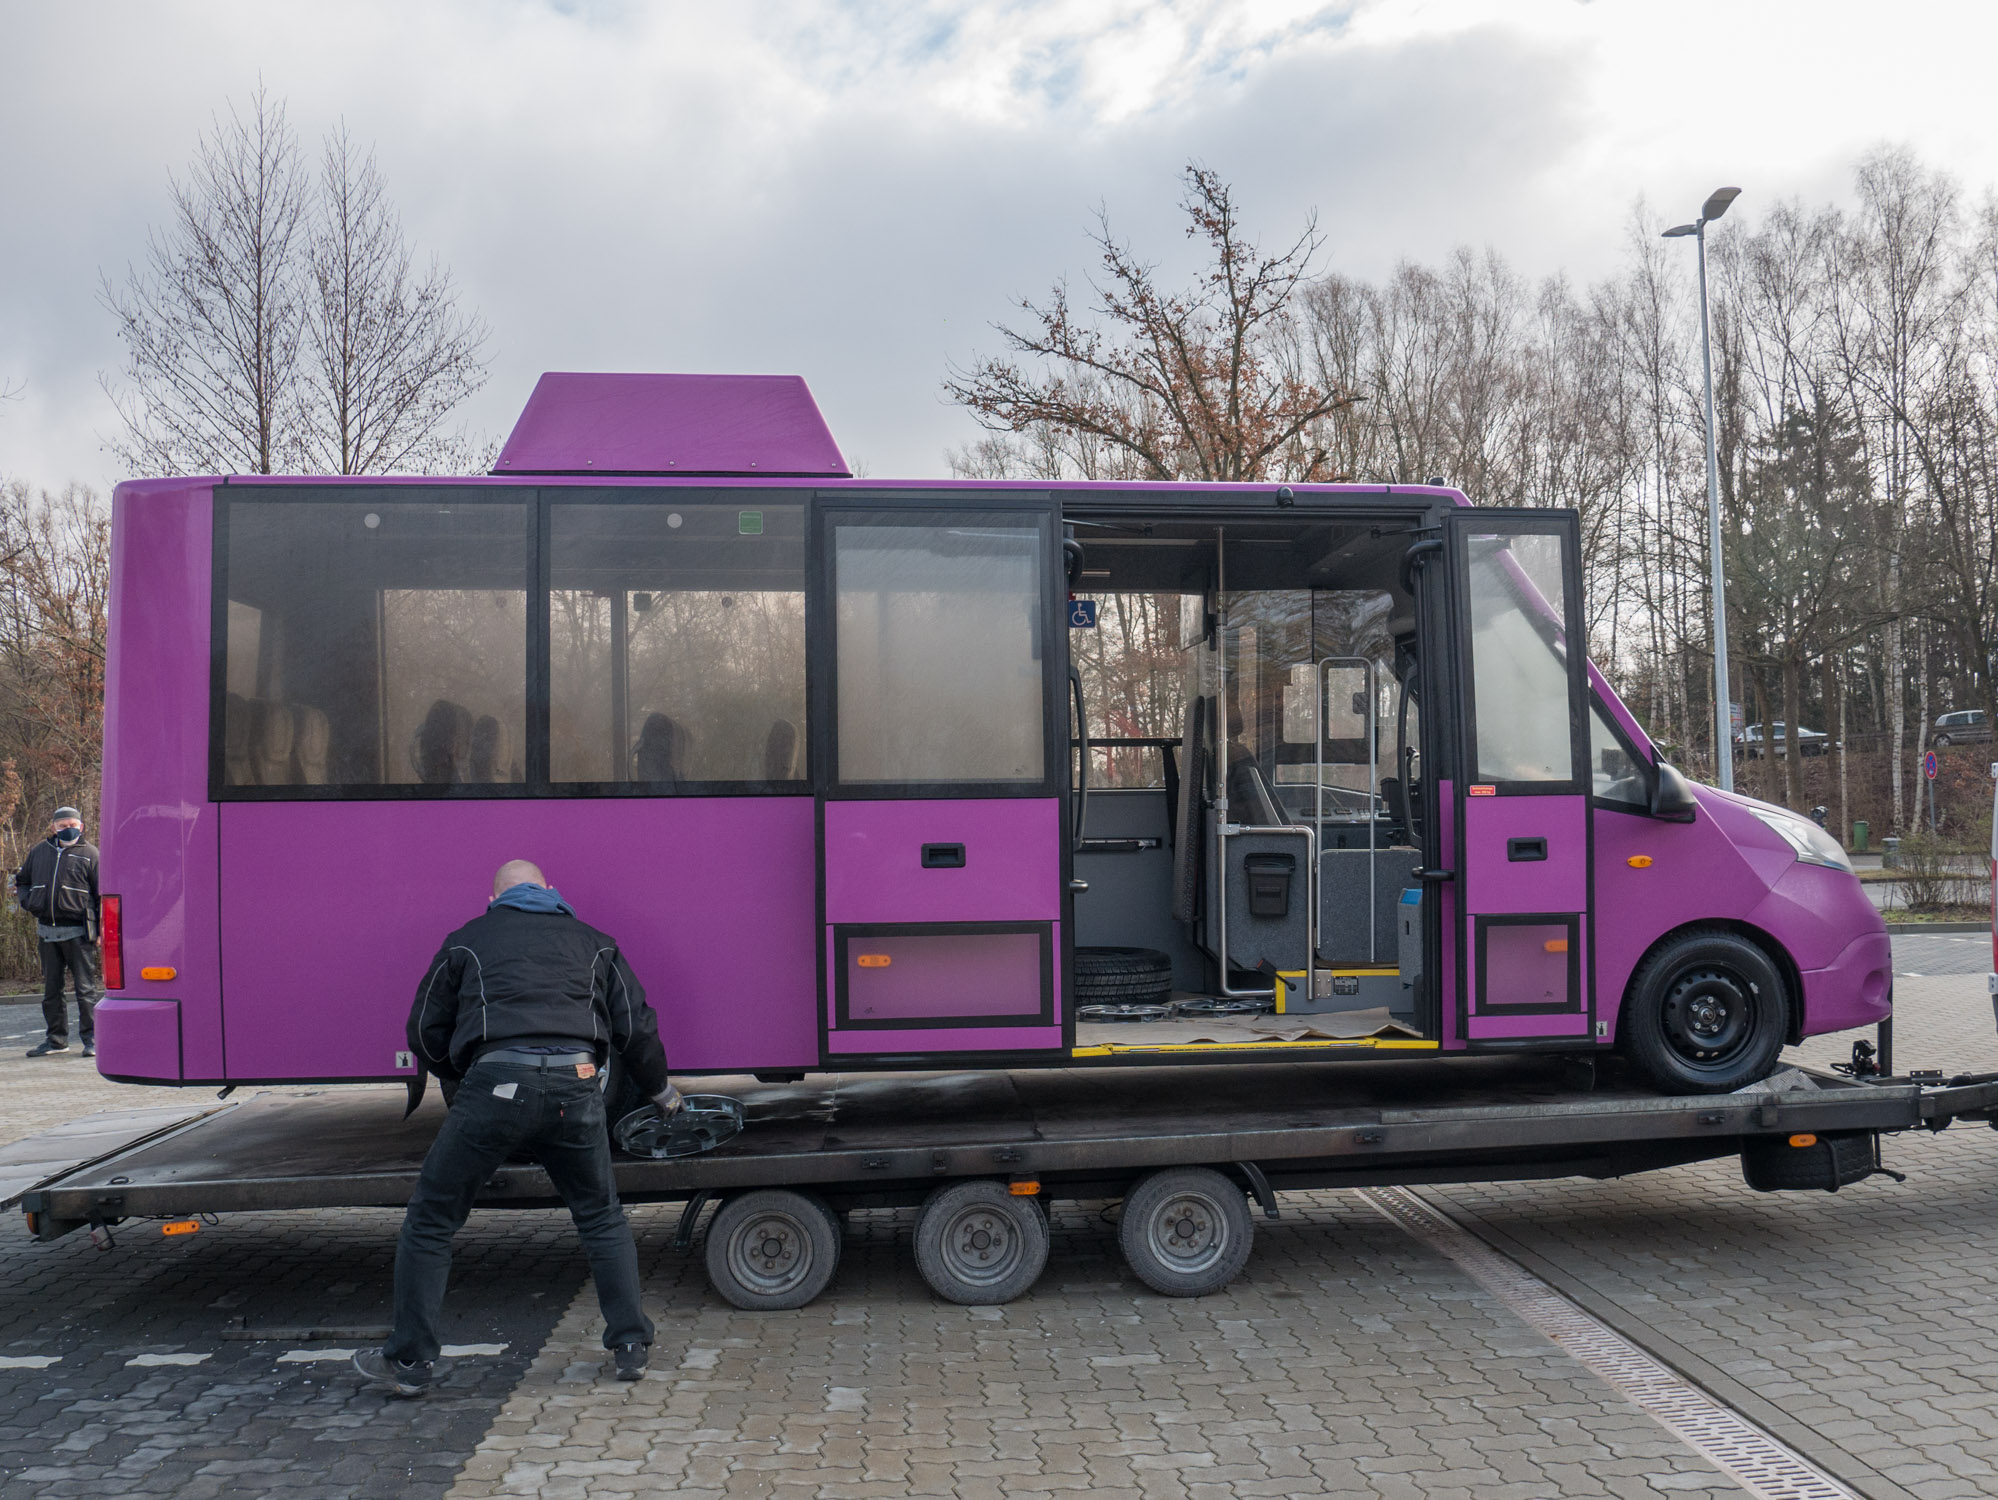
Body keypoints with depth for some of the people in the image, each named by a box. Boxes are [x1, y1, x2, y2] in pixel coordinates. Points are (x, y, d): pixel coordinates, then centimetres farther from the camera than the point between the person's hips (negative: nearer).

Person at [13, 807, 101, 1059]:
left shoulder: (89, 854, -2)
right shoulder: (39, 852, 11)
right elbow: (21, 881, 25)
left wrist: (101, 931, -7)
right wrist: (28, 902, 4)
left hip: (78, 932, -5)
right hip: (47, 931, 5)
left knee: (85, 987, -3)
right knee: (51, 988, 11)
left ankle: (91, 1038, 3)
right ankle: (56, 1039, 20)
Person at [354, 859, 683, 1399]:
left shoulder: (467, 940, 21)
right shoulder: (592, 941, 24)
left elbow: (426, 1036, 23)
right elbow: (636, 1027, 21)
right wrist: (661, 1089, 37)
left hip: (497, 1085, -2)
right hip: (575, 1086, 2)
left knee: (430, 1222, 14)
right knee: (602, 1219, 21)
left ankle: (409, 1361, 18)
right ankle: (631, 1347, 18)